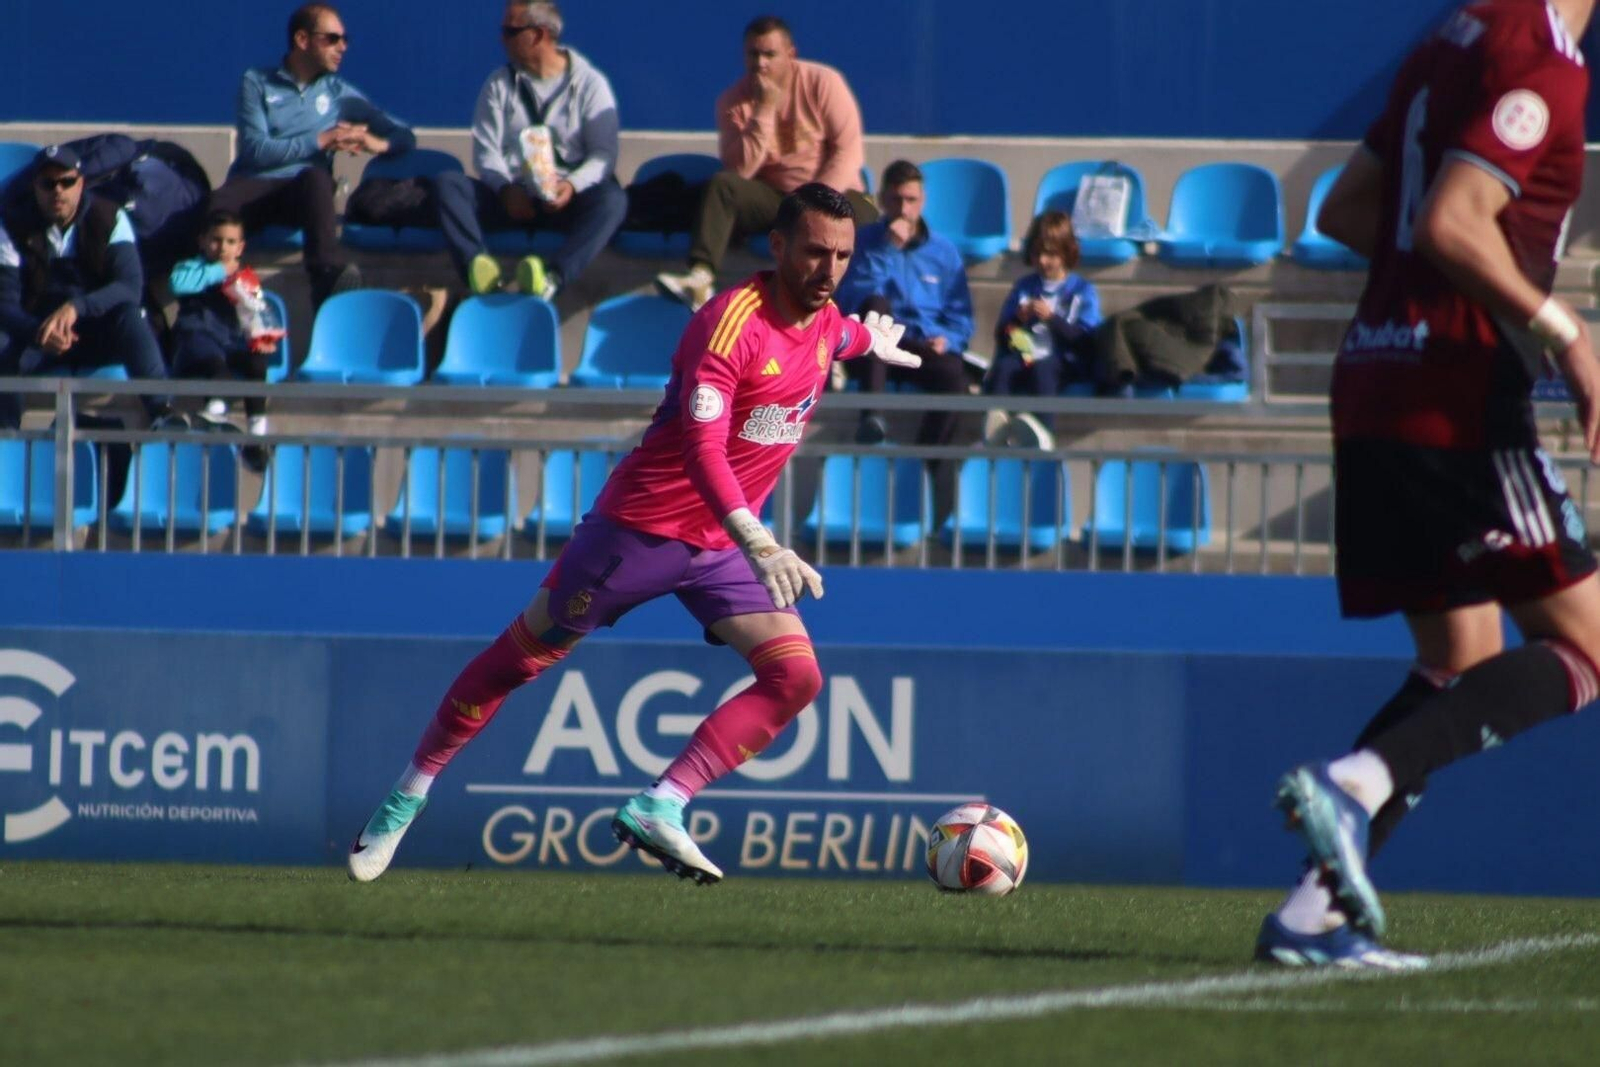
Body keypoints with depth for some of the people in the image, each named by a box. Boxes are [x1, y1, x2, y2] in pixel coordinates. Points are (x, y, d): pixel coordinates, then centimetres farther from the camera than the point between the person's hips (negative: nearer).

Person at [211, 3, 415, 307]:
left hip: (303, 192, 2)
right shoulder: (257, 83, 11)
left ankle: (329, 274, -51)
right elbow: (255, 150, -4)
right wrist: (321, 141, -8)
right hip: (254, 185, -2)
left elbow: (404, 137, 19)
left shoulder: (340, 93, 19)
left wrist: (378, 143, -5)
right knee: (217, 207, -40)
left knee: (316, 177, -38)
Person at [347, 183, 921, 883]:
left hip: (722, 545, 7)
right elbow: (701, 449, -36)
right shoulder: (732, 322, -25)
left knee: (795, 677, -12)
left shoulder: (828, 324, 0)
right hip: (641, 528, -7)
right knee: (519, 660, 5)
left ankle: (658, 810, -15)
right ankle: (408, 795, 21)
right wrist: (758, 544, -46)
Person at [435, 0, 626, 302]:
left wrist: (573, 185, -25)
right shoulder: (499, 84, 11)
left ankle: (551, 279, -56)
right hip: (511, 197, 2)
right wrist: (506, 189, -19)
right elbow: (486, 150, 2)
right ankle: (479, 269, -49)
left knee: (612, 199, -34)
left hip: (565, 198, -2)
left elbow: (603, 154, -4)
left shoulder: (590, 84, 4)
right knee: (448, 184, -24)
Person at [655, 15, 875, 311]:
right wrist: (765, 109, -21)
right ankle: (700, 278, -44)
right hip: (770, 196, 2)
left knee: (865, 221, -35)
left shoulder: (822, 83, -7)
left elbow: (847, 150, -11)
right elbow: (739, 171, -14)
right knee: (721, 184, -27)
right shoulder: (733, 101, -3)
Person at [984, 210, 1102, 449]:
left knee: (1042, 368, -38)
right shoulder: (1024, 286, 21)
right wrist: (1017, 319, -4)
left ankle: (1040, 427, -55)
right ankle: (996, 420, -51)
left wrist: (1052, 318, -12)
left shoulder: (1082, 290, 10)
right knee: (1002, 367, -32)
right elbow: (1000, 335, 17)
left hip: (1064, 363, -3)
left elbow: (1084, 339, -2)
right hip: (1024, 356, 3)